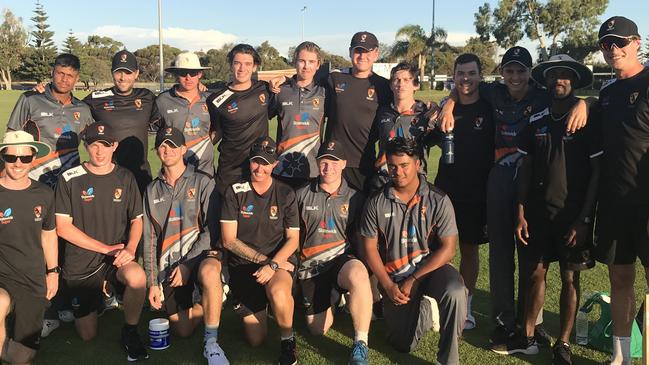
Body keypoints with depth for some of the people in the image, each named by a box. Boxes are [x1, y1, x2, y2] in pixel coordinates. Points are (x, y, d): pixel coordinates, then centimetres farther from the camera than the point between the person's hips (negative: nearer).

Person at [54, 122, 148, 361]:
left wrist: (130, 247, -15)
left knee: (137, 276, -35)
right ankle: (98, 297, 36)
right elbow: (62, 227, -8)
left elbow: (137, 219, 6)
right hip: (81, 263, -1)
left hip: (117, 259, 1)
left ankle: (130, 333, -9)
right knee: (88, 336, 3)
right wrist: (105, 248, -12)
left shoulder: (125, 178, 2)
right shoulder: (69, 180, -6)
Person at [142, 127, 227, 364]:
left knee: (209, 272, -40)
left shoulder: (202, 183, -1)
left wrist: (186, 264, -15)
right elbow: (150, 239, 12)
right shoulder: (152, 191, 13)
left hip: (202, 254, -4)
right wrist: (152, 282, 5)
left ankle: (211, 344, -25)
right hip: (168, 266, 4)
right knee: (182, 330, -3)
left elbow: (211, 230, -8)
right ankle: (211, 305, 29)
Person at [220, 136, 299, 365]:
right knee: (256, 340, -4)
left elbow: (293, 239, 0)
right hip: (243, 264, 1)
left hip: (280, 261, 0)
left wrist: (273, 264, -17)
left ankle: (288, 341, -9)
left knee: (278, 291, -38)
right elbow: (228, 240, -5)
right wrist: (262, 259, -12)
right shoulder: (235, 192, -2)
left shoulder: (286, 194, 2)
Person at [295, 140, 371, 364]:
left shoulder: (355, 198, 7)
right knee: (318, 329, -1)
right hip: (311, 265, 2)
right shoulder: (302, 195, 7)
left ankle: (361, 345, -30)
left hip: (342, 258, -2)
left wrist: (362, 265, -2)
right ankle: (328, 299, 35)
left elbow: (360, 238, 11)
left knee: (358, 274, -39)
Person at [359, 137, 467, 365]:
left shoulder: (438, 200, -7)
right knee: (404, 344, -4)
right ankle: (425, 310, 30)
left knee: (455, 292, -35)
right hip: (393, 276, 2)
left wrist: (413, 280, -15)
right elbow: (369, 248, 1)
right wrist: (388, 286, -9)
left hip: (431, 268, -1)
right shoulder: (377, 203, -2)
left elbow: (448, 248, -10)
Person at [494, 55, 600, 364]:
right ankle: (527, 338, 21)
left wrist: (583, 219, -11)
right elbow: (525, 169, 9)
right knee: (535, 273, 8)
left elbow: (597, 172, -6)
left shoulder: (588, 121, -5)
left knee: (570, 278, 5)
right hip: (537, 212, 3)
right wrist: (521, 212, 3)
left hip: (573, 214, -3)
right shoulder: (535, 122, 6)